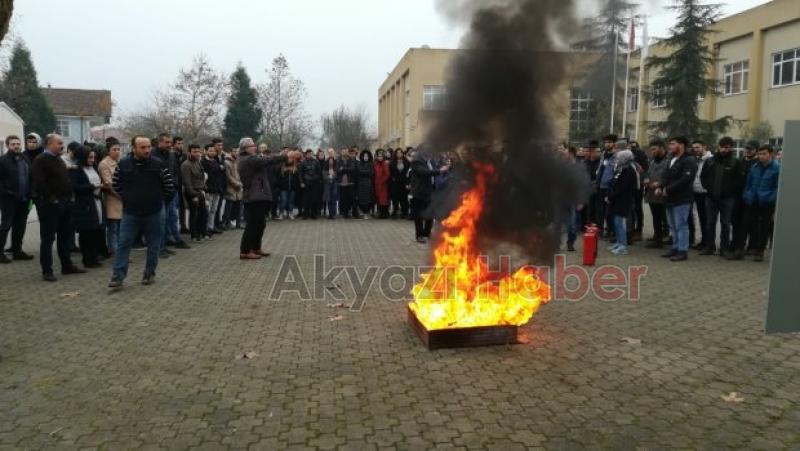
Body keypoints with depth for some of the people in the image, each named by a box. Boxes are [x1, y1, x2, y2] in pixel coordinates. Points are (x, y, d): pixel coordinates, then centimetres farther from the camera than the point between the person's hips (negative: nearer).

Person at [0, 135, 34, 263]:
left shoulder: (25, 160, 12)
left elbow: (30, 177, 15)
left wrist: (29, 194, 7)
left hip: (23, 199, 6)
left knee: (20, 226, 11)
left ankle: (17, 250, 20)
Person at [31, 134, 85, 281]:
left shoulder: (59, 160, 17)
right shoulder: (40, 160, -10)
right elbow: (39, 183, -20)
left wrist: (69, 196, 13)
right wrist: (51, 198, -20)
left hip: (64, 203, 9)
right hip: (50, 204, -9)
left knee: (65, 236, 14)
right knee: (48, 238, -2)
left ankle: (67, 265, 24)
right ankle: (47, 271, 3)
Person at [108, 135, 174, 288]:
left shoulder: (158, 164, -8)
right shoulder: (123, 164, -4)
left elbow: (169, 186, 0)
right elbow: (116, 185, 11)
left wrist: (157, 199, 6)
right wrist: (128, 198, 8)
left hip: (154, 213, 0)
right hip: (130, 213, 1)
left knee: (153, 246, 8)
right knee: (123, 245, 1)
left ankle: (149, 274, 22)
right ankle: (118, 277, 6)